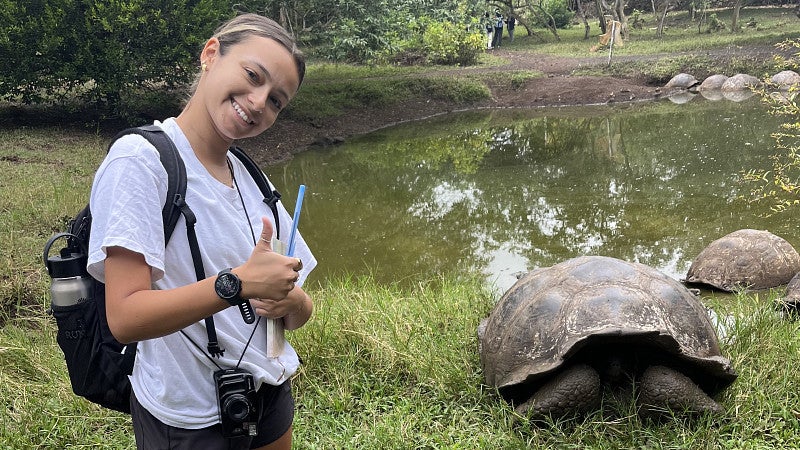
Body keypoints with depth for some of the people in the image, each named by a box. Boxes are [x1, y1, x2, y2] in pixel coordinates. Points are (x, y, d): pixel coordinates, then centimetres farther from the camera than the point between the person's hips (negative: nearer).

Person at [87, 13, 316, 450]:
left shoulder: (251, 181, 4)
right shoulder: (140, 160, -17)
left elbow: (300, 309, 6)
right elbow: (125, 318, -23)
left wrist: (290, 302, -15)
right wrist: (237, 283, -31)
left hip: (269, 397, 7)